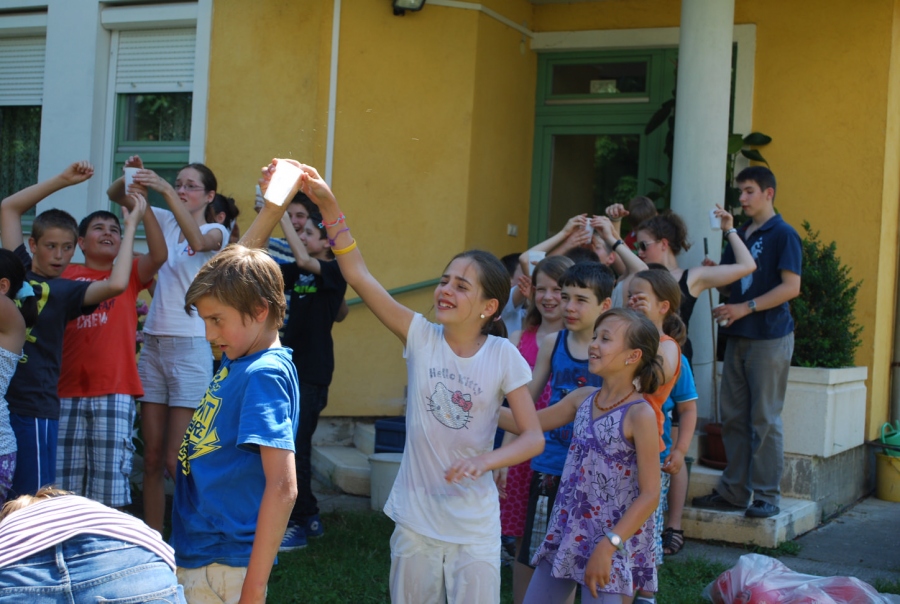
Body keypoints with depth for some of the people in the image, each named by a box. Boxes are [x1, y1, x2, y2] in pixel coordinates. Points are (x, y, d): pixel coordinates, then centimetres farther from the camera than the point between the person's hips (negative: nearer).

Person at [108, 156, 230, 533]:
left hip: (190, 348, -5)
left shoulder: (216, 232, -1)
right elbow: (114, 196, 9)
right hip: (153, 343, 5)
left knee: (176, 461, -7)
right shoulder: (165, 221, 11)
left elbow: (198, 240, -25)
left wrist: (166, 192, -30)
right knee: (152, 457, 6)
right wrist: (130, 177, -12)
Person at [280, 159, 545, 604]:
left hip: (474, 527, -1)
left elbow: (534, 437, -8)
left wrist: (485, 460, -27)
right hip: (415, 519, 2)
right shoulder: (422, 337, -6)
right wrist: (327, 205, -21)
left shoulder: (503, 357, -8)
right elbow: (358, 275, -13)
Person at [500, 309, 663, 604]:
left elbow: (650, 495, -16)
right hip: (568, 533, 7)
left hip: (614, 541, -7)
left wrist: (608, 546, -20)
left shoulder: (640, 414, -16)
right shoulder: (582, 398, 3)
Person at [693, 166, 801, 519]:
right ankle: (734, 490, 15)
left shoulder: (783, 234, -6)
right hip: (738, 336, 7)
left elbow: (791, 287, -13)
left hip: (770, 337, -7)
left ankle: (766, 495, 3)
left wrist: (746, 307, -17)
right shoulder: (739, 235, 16)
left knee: (764, 419, -4)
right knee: (733, 417, 8)